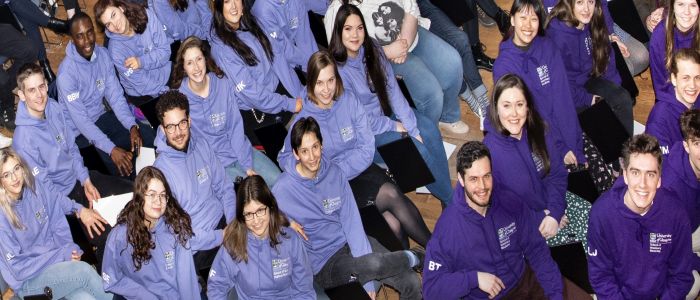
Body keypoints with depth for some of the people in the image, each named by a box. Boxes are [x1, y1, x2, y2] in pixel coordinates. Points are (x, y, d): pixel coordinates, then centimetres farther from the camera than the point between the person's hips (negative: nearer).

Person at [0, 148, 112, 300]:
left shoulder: (35, 187, -4)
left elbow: (58, 223, 6)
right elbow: (18, 267, -15)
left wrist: (69, 251, -11)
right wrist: (62, 255, -15)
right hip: (28, 282, -4)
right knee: (83, 270, -26)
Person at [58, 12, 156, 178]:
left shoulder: (103, 54, -5)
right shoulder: (66, 72, -25)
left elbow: (116, 95, -3)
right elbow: (81, 120, -27)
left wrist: (132, 126, -20)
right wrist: (112, 150, -35)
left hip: (102, 116, 7)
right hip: (81, 132, -7)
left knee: (148, 135, -6)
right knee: (122, 165, -25)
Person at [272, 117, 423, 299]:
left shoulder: (335, 173, -2)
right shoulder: (282, 191, -15)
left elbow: (352, 221, -4)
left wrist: (367, 279, -12)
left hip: (350, 243, 4)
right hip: (323, 266, -4)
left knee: (411, 284, -16)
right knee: (374, 264, -32)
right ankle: (413, 258, -3)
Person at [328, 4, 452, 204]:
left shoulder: (372, 50, -7)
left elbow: (392, 89, -6)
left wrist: (412, 128, -13)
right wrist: (394, 126, -12)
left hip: (386, 111, 6)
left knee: (430, 132, -15)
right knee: (417, 149, -18)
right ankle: (449, 200, 0)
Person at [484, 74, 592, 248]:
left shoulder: (540, 130, -11)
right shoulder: (490, 152, -27)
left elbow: (557, 174, -2)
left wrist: (554, 213, -17)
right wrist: (540, 219, -19)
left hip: (550, 200, 6)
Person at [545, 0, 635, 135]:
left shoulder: (595, 24, -7)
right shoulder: (557, 35, -27)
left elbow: (606, 57, 5)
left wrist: (614, 88, -3)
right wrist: (586, 99, -16)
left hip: (588, 80, 6)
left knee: (623, 99, -13)